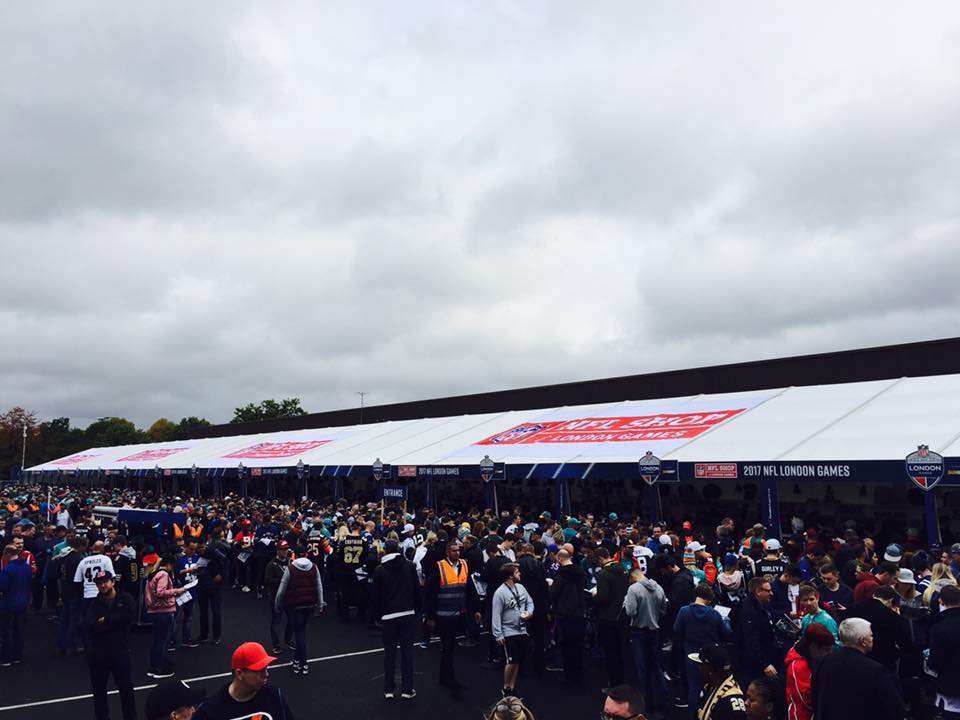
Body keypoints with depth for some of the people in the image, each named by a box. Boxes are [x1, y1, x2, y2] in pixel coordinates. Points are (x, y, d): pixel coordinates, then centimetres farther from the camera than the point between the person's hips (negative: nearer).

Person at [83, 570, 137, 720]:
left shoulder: (126, 598, -1)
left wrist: (106, 619, -14)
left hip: (120, 650, -2)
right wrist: (115, 622, -20)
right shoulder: (94, 604, 4)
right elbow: (90, 626, -11)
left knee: (126, 686, 6)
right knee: (99, 688, 13)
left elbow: (130, 615, -20)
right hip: (98, 652, 2)